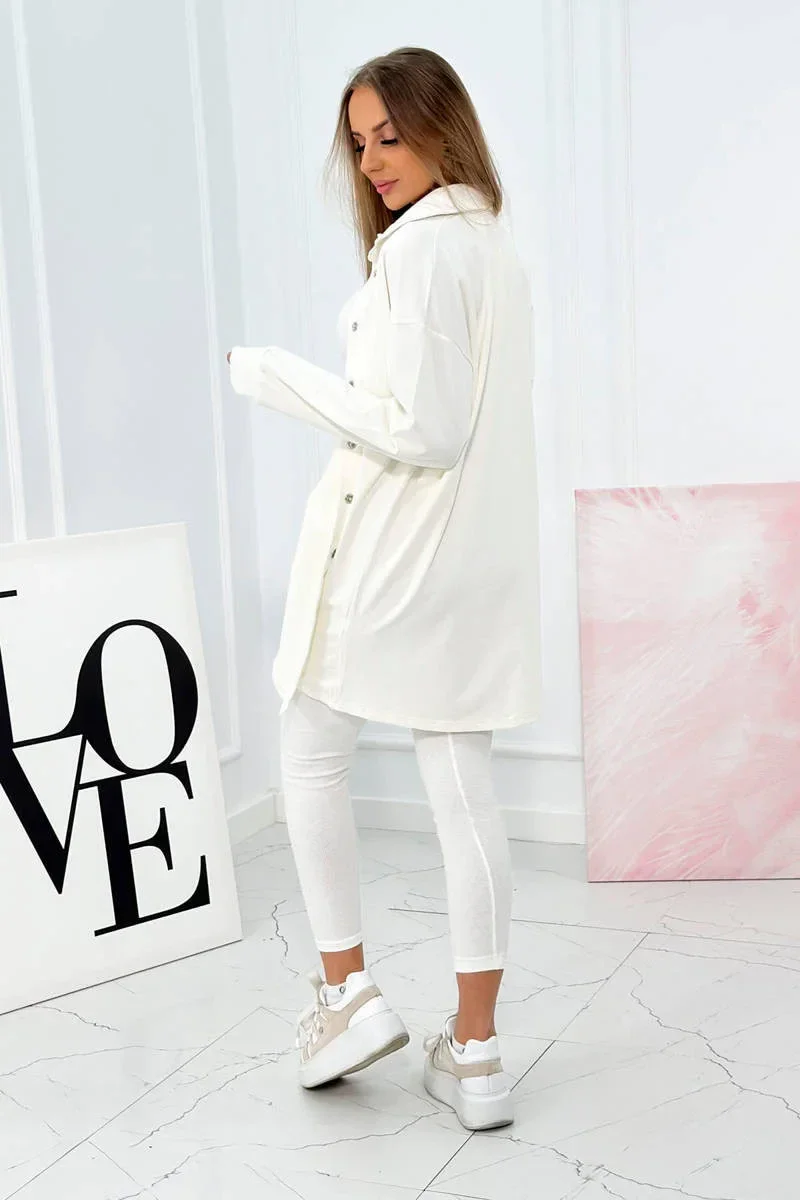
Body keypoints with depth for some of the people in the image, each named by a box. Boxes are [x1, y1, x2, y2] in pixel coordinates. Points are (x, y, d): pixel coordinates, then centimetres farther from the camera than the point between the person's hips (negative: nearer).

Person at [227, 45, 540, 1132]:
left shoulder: (418, 247, -13)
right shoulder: (498, 246, 14)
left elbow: (422, 432, -18)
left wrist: (282, 379, -12)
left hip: (392, 550, -8)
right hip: (479, 559, 8)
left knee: (312, 762, 12)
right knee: (464, 794, 7)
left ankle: (350, 993, 15)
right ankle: (475, 1053, 14)